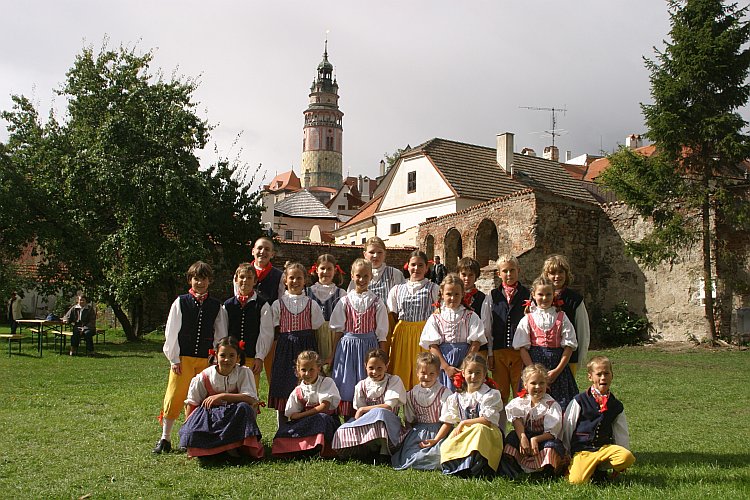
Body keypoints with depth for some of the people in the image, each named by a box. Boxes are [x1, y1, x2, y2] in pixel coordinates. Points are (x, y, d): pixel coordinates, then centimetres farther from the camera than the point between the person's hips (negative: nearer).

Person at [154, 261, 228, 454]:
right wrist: (174, 358, -3)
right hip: (183, 359, -1)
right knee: (174, 398, -1)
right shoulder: (180, 302, 2)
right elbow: (171, 331, 2)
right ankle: (165, 439, 11)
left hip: (206, 360, 2)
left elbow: (221, 336, 9)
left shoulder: (216, 306, 7)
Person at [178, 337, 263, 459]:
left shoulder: (244, 373, -10)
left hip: (236, 419, 0)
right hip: (211, 418, 1)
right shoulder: (204, 377, -6)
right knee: (192, 433, -30)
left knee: (244, 408, -34)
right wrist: (188, 425, -7)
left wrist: (222, 396, -23)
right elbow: (192, 403, 2)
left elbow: (251, 399, -22)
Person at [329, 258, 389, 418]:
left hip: (369, 347, -1)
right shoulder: (345, 302, 3)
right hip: (347, 347, 1)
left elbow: (381, 334, 1)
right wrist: (333, 356, 5)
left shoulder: (376, 303, 0)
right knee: (347, 388, 4)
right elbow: (338, 331, 7)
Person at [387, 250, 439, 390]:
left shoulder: (433, 289, 2)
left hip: (424, 335, -2)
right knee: (401, 373, 3)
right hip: (402, 335, 3)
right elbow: (392, 317, 12)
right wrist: (391, 338, 4)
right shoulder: (397, 290, 11)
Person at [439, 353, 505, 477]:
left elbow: (487, 420, -12)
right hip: (463, 434, 4)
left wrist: (463, 423, -8)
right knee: (445, 447, -24)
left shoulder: (491, 395, -2)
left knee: (480, 429, -40)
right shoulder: (457, 397, 12)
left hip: (487, 434, -4)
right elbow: (448, 421, 15)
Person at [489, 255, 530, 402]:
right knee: (500, 395, 9)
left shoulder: (527, 295, 3)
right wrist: (489, 353, 4)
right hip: (498, 351, 1)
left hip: (521, 351, -1)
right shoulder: (493, 296, 7)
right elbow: (487, 326, 7)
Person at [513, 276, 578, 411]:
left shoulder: (561, 318, 7)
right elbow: (523, 348, 0)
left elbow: (569, 346, 1)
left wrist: (557, 370, -9)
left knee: (559, 406, -4)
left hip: (558, 369, 1)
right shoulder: (527, 319, 5)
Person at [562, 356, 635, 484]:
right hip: (581, 449, -4)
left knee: (628, 458, -26)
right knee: (577, 480, -29)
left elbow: (622, 434, 17)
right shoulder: (579, 401, -1)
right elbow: (567, 427, 4)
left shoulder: (616, 406, 10)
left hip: (605, 447, 4)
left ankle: (600, 468, -2)